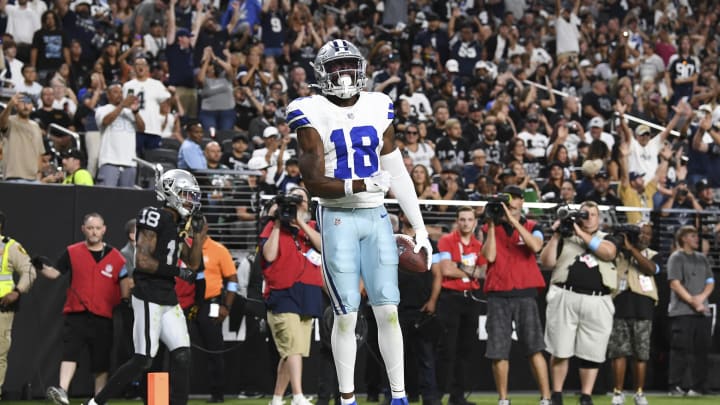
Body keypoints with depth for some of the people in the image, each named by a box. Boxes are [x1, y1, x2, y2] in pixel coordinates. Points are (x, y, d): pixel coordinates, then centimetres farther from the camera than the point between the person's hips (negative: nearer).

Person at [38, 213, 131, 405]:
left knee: (101, 362, 6)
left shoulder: (115, 257, 4)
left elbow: (125, 281, 9)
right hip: (76, 315, -1)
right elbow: (54, 273, 1)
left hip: (104, 317, 1)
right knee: (70, 352, -19)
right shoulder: (72, 252, 4)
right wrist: (42, 266, -17)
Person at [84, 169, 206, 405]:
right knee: (143, 360, -7)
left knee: (182, 355, 1)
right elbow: (143, 260, -18)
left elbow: (193, 264, 19)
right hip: (149, 297, -9)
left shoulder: (180, 225, 15)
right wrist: (176, 272, -16)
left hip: (169, 299, 9)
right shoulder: (154, 218, -12)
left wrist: (198, 237, 6)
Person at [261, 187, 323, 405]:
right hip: (283, 295, -5)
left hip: (308, 297, 5)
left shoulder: (312, 227, 17)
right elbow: (269, 255, -8)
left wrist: (301, 222, -8)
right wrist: (277, 223, -4)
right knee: (294, 347, -19)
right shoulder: (274, 227, 8)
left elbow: (323, 246, -4)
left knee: (289, 352, 8)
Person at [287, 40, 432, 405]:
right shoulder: (313, 115, -5)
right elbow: (314, 183, -10)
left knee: (388, 309, 0)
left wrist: (420, 228, 9)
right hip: (338, 219, -3)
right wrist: (362, 187, -23)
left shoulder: (377, 108, 9)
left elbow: (397, 173, 11)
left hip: (376, 217, 3)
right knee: (346, 313, -3)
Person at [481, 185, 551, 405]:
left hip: (525, 293, -1)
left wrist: (513, 220, -15)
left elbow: (535, 246, -13)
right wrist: (492, 224, -6)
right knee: (498, 351, -1)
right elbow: (490, 256, -4)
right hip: (498, 295, 1)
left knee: (534, 348, -8)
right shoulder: (491, 228, 11)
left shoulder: (531, 227, 9)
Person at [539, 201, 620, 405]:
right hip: (565, 298, -1)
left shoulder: (606, 238, 15)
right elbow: (546, 262, 6)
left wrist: (582, 234, -7)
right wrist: (555, 237, -2)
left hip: (597, 302, 1)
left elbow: (608, 252, -8)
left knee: (592, 353, 1)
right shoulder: (565, 237, 15)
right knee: (560, 350, -1)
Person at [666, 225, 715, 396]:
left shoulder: (702, 258, 18)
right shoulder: (676, 258, 1)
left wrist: (701, 298, -5)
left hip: (703, 311, 6)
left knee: (701, 350, 2)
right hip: (682, 311, -6)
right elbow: (675, 284, -8)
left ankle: (697, 386, 7)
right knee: (681, 349, -8)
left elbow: (710, 282, 15)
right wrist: (693, 302, -14)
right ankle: (675, 386, -5)